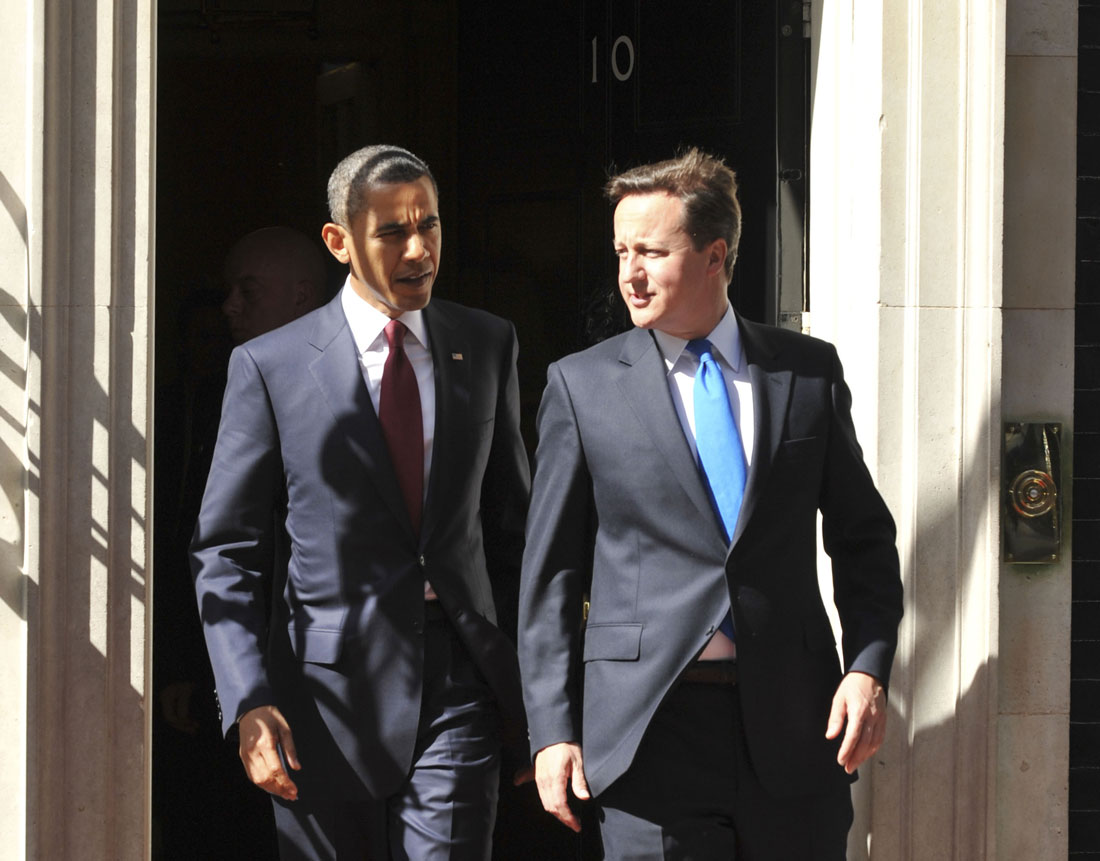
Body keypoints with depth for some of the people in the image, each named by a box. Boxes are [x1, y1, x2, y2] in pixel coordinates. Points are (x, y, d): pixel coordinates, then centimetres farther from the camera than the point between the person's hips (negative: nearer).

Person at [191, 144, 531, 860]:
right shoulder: (271, 366, -1)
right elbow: (224, 553, 0)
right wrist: (250, 704, -11)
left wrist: (536, 686, 11)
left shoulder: (488, 346, 8)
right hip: (326, 697, -1)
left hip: (458, 688, 1)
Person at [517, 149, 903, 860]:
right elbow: (552, 573, 5)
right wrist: (553, 731, -1)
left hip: (793, 723, 2)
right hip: (648, 735, -1)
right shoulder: (582, 386, 4)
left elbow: (863, 537, 13)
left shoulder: (810, 371, 8)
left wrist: (869, 669, -2)